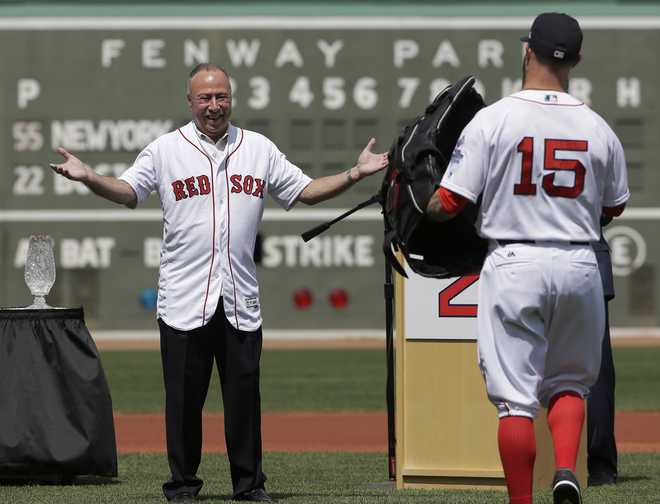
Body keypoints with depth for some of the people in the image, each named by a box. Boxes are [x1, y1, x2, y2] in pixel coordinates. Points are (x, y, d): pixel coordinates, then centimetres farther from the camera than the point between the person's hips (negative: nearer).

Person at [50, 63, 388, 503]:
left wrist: (356, 174, 2)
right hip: (184, 299, -2)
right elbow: (128, 191, -2)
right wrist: (88, 178, -21)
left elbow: (306, 191, 13)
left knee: (245, 392, 3)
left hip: (241, 300, 2)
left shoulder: (259, 149, 12)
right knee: (184, 395, 1)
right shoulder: (166, 149, 4)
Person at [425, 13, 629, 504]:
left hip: (514, 264, -3)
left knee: (515, 396, 2)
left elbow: (448, 204, -7)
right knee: (569, 382, 19)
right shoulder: (598, 129, 2)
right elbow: (615, 207, 17)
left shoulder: (493, 119, -8)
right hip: (579, 266, 3)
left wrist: (427, 207, 15)